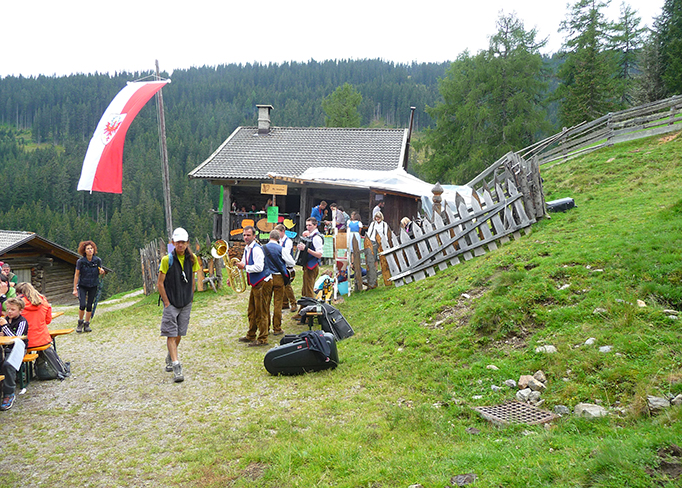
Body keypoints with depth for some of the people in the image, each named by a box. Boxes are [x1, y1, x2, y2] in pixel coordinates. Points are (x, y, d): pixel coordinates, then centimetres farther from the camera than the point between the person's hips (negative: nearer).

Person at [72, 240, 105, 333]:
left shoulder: (98, 260, -6)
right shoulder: (80, 261, -12)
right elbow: (76, 275, -5)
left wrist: (101, 272, -17)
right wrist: (75, 289, -4)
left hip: (93, 286, 2)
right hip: (82, 286, -2)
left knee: (89, 306, 5)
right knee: (82, 305, -13)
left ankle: (86, 325, 18)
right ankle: (80, 323, 11)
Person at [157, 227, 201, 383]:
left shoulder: (192, 259, 1)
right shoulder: (167, 259, -10)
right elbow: (160, 283, -8)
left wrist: (190, 298, 9)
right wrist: (166, 302, -9)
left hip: (186, 303, 4)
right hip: (171, 303, -4)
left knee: (179, 333, 12)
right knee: (171, 334, -9)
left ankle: (169, 358, 35)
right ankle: (176, 366, -11)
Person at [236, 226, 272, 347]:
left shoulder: (256, 249, -18)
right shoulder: (247, 249, 13)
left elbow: (259, 268, -27)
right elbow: (243, 265, 22)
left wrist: (244, 266, -19)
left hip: (263, 282, -10)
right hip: (255, 283, 10)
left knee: (260, 312, -5)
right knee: (252, 311, 19)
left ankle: (262, 339, 3)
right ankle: (251, 336, 32)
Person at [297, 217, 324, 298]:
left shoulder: (316, 237, -16)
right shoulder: (309, 236, 13)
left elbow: (319, 255, -22)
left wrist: (306, 249, -28)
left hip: (312, 267, -10)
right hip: (307, 266, 10)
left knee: (309, 292, -7)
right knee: (304, 292, 15)